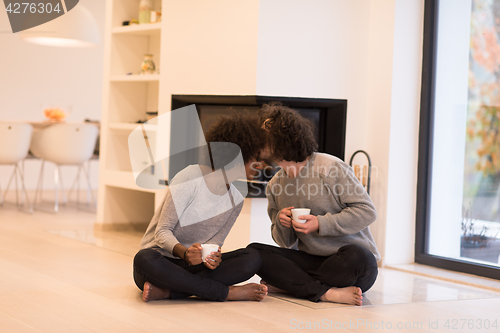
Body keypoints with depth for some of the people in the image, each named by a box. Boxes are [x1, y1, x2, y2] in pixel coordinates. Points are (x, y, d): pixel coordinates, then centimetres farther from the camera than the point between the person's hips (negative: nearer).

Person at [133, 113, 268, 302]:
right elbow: (162, 232, -15)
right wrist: (184, 253, -36)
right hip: (162, 260, -5)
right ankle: (228, 292, -31)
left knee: (252, 258, -19)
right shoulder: (191, 177, -13)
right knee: (145, 259, -41)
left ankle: (165, 291, -30)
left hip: (192, 265, 5)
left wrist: (214, 256, -23)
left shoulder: (236, 200, 7)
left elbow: (214, 243, 3)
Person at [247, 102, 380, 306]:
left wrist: (321, 224, -18)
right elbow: (286, 243, 13)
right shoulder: (275, 186, 8)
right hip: (312, 261, 5)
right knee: (254, 251, -17)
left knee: (355, 258, -40)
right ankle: (326, 292, -27)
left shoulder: (331, 167, -9)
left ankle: (286, 283, -20)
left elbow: (367, 212, -11)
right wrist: (282, 224, -10)